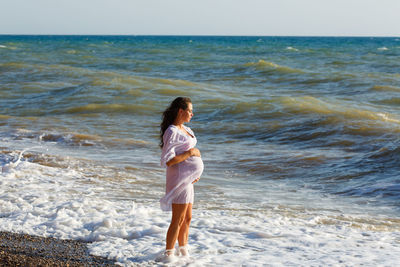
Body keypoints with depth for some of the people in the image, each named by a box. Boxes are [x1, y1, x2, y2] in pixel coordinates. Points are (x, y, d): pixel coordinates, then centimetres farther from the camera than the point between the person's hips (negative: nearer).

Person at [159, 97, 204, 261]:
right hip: (178, 178, -9)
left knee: (187, 219, 15)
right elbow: (167, 161, -21)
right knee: (178, 220, -5)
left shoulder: (186, 130, 13)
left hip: (188, 178, 9)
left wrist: (196, 173, 8)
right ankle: (168, 255, 2)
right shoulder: (171, 132, -16)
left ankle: (184, 252, 24)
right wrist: (191, 152, -17)